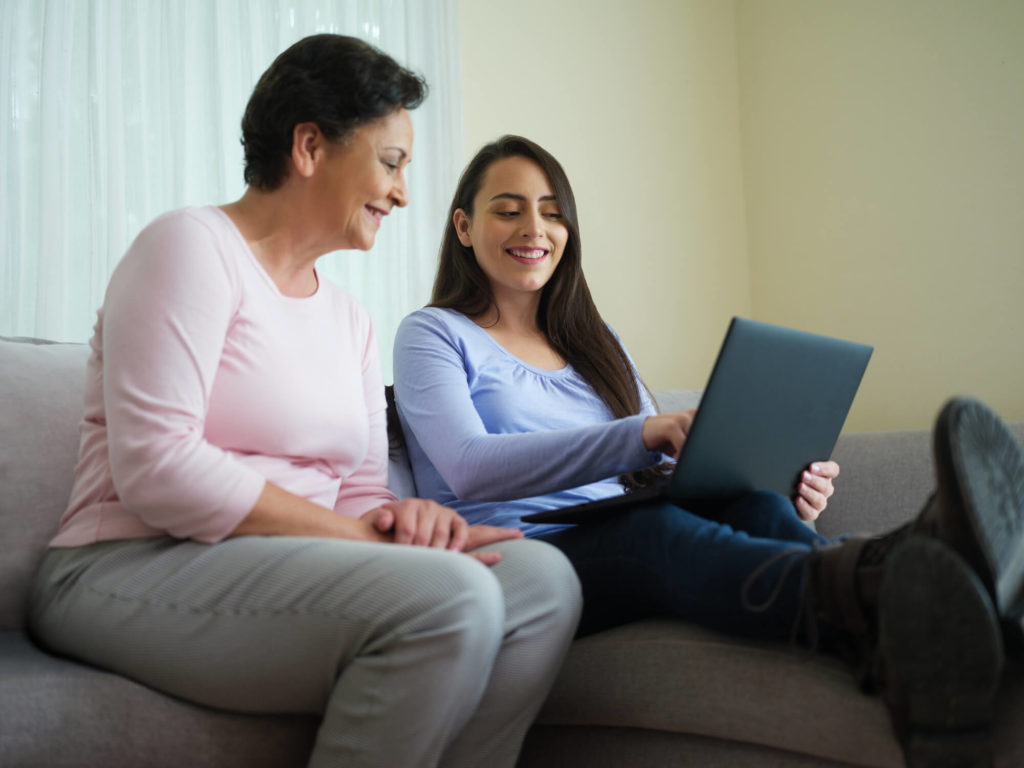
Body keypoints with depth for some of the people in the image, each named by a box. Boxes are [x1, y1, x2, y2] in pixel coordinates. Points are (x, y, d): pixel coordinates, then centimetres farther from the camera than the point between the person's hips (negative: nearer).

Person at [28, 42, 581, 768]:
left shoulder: (350, 319, 19)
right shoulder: (193, 245, -6)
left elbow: (362, 492, 13)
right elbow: (155, 470, -17)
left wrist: (404, 518, -12)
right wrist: (356, 533, -18)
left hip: (284, 567, 7)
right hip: (133, 569, -7)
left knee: (541, 576, -15)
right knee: (447, 596, -30)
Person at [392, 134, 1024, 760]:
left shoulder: (595, 343, 26)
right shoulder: (433, 335, 8)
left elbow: (661, 470, 18)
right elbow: (469, 468, -13)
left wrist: (780, 490, -6)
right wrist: (640, 436, -28)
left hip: (622, 556, 5)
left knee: (751, 503, -29)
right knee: (652, 528, -38)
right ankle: (870, 596, -67)